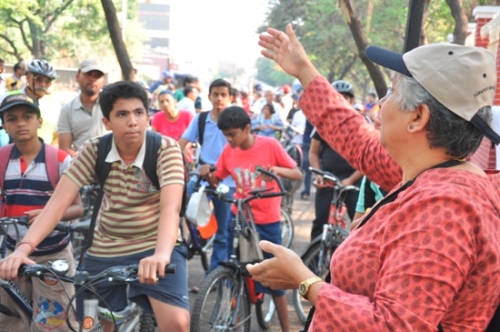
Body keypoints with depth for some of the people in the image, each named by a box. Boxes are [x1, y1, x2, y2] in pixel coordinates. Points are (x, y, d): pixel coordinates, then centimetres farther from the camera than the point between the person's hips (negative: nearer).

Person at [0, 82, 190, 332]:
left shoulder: (165, 149, -18)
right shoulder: (93, 151, -11)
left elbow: (171, 206, -32)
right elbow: (58, 201, -20)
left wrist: (161, 253, -52)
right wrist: (24, 248, -36)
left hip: (155, 247, -3)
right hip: (104, 251, 3)